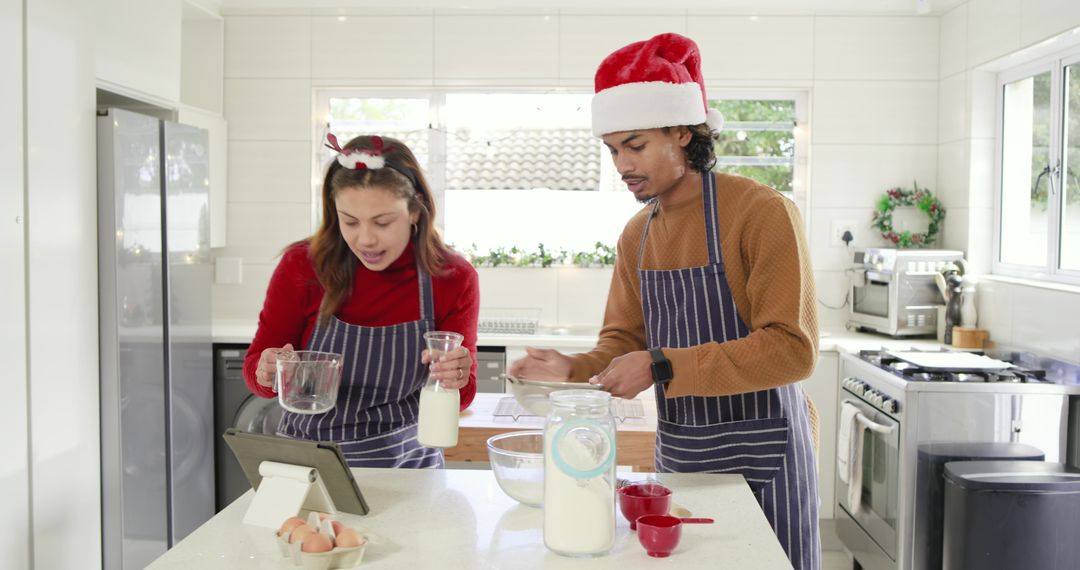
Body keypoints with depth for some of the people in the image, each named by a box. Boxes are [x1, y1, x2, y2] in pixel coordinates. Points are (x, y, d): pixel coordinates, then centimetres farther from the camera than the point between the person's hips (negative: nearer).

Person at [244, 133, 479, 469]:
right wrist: (267, 372, -21)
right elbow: (255, 365, 2)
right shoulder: (301, 266, -9)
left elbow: (456, 400, -1)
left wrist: (456, 380, -23)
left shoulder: (454, 278, -8)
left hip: (403, 462, 0)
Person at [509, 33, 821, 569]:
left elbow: (792, 348, -21)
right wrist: (572, 369, -11)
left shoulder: (762, 212, -15)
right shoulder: (636, 234, 5)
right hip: (676, 455, 6)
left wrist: (663, 366, -25)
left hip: (759, 458, -5)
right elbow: (624, 342, 10)